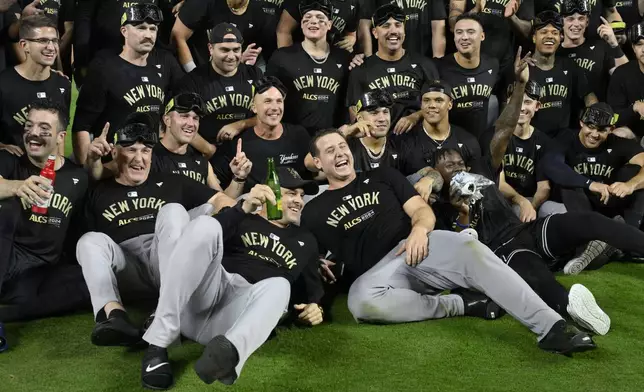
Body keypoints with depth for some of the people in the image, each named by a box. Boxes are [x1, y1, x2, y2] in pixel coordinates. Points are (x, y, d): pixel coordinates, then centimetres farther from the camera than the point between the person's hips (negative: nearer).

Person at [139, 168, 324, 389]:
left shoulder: (305, 242, 30)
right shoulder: (245, 219, 20)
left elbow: (313, 288, 33)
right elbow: (205, 234, 2)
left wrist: (315, 308, 10)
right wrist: (244, 208, -11)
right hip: (198, 300, -1)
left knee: (279, 286, -32)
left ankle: (227, 352, -66)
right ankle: (158, 343, -33)